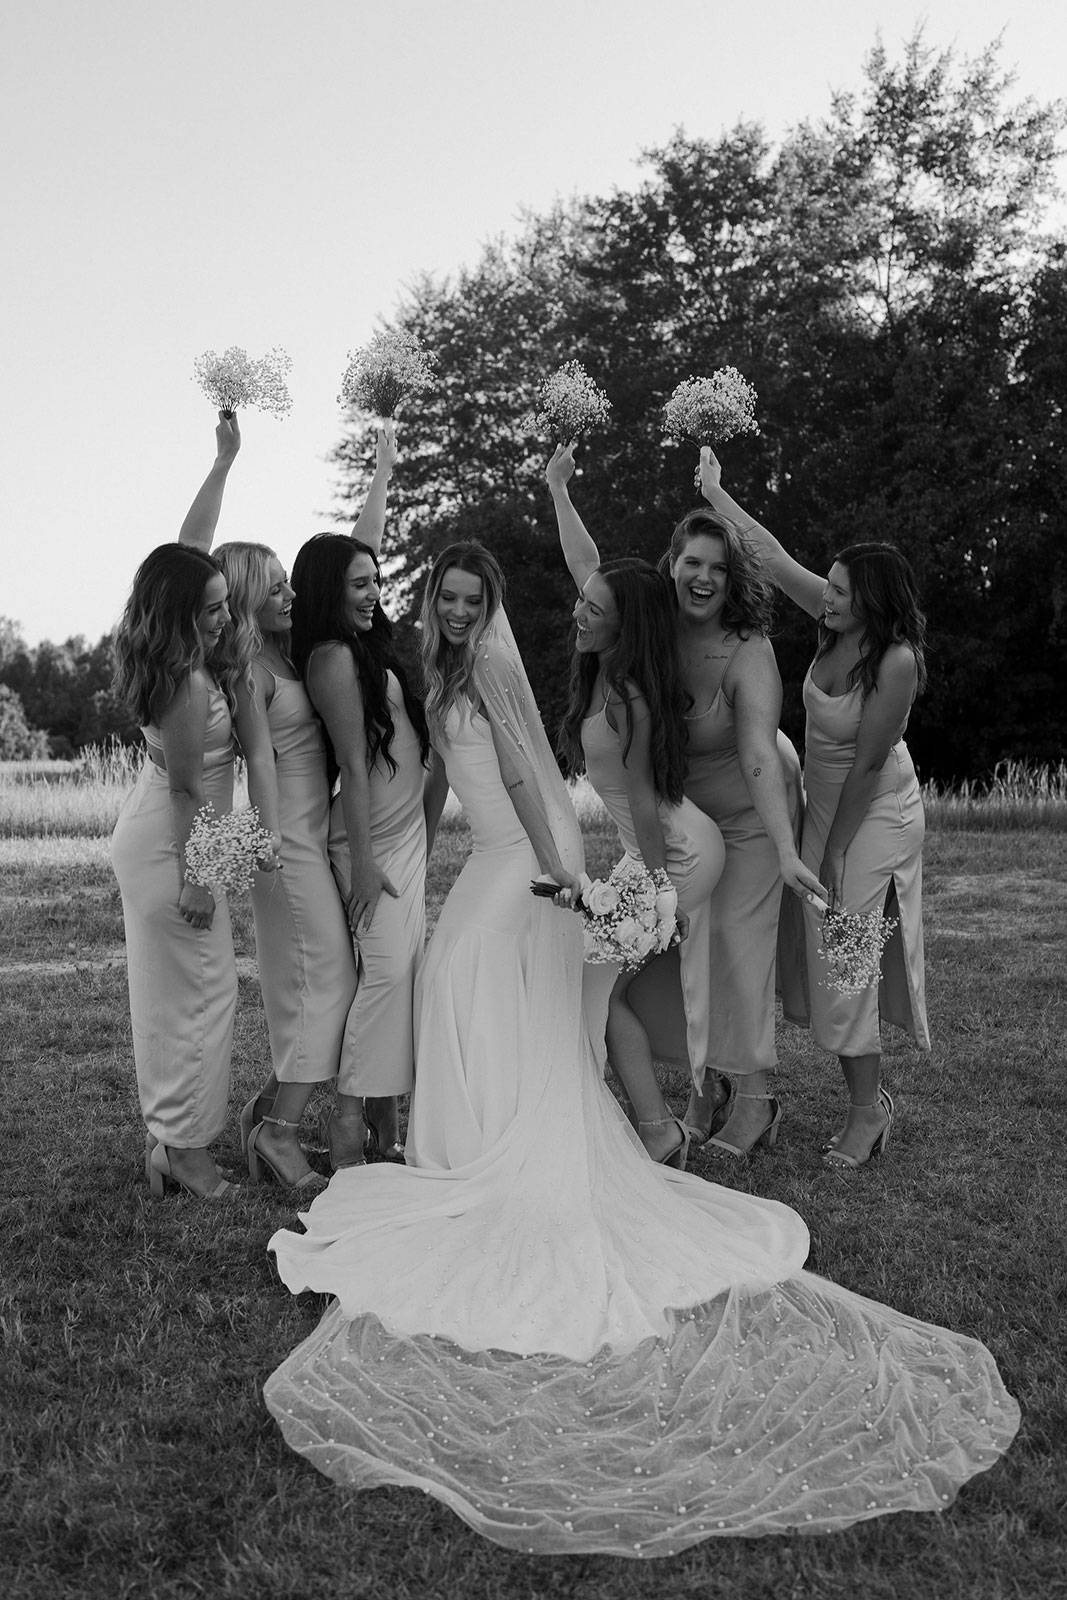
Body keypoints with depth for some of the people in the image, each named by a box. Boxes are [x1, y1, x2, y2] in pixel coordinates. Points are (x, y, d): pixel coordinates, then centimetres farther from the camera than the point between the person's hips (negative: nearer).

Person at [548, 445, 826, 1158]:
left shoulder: (749, 653, -26)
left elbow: (758, 755, -36)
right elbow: (588, 570, 0)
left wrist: (787, 851, -43)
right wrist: (559, 492, -2)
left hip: (750, 813, -5)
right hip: (671, 813, 5)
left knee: (736, 940, -8)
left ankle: (755, 1099, 3)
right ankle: (708, 1084, 16)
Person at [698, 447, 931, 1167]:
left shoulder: (898, 659, -24)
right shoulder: (839, 624, -5)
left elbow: (869, 761, -21)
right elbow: (772, 554, 3)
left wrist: (833, 848, -15)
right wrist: (714, 492, 9)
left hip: (876, 810, -7)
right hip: (825, 799, 8)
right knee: (825, 946, 9)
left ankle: (867, 1109, 9)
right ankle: (870, 1096, 20)